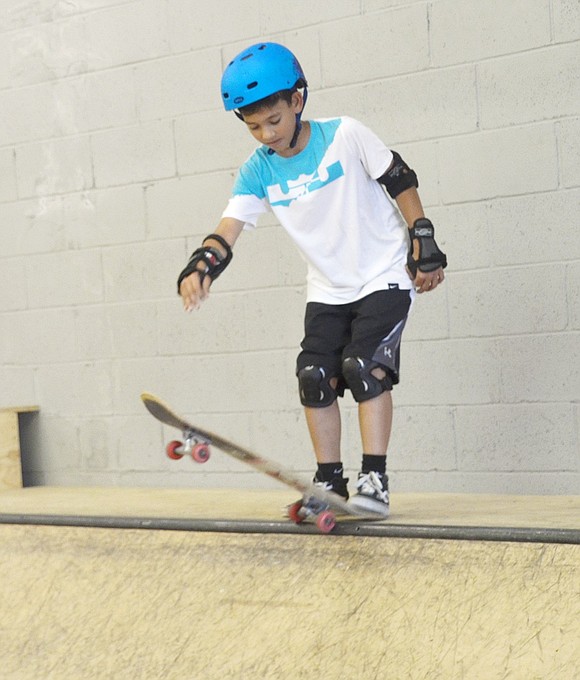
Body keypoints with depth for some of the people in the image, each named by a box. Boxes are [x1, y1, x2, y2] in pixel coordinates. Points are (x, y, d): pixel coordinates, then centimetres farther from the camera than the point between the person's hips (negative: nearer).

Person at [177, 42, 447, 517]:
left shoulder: (344, 135, -16)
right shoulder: (258, 171, -6)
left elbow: (400, 181, -6)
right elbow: (229, 227, -17)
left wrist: (424, 242, -6)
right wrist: (201, 267, -36)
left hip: (385, 275, -4)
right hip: (327, 289, 5)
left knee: (363, 364, -19)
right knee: (315, 374, -6)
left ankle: (374, 479, -14)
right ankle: (330, 482, 7)